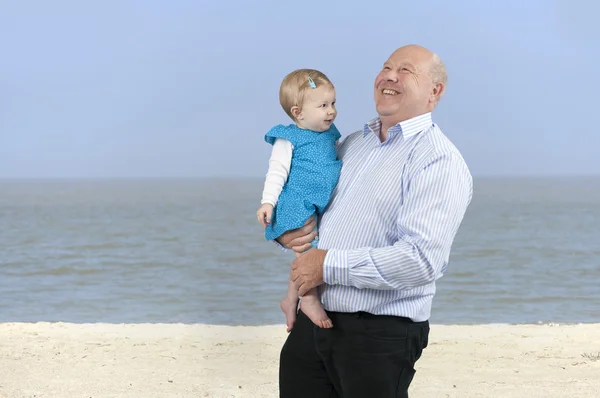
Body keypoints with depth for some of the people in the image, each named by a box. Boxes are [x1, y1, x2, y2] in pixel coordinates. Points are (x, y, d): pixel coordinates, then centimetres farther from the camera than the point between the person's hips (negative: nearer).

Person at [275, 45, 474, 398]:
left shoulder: (439, 160, -12)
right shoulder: (353, 144, 14)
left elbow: (421, 260, -24)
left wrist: (329, 265, -18)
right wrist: (284, 231, 5)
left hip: (380, 335, -7)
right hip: (313, 324, 7)